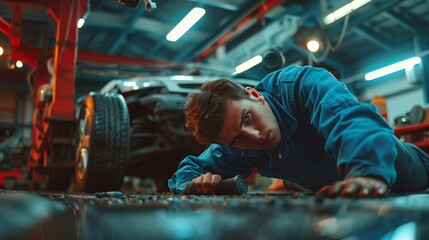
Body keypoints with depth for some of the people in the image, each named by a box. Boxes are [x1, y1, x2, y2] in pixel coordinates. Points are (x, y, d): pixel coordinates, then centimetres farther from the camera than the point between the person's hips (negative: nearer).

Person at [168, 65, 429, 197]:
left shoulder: (304, 83, -36)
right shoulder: (236, 149, -22)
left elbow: (351, 116, -53)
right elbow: (188, 168, -11)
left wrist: (369, 171, -72)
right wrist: (195, 182, -34)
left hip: (380, 159, -5)